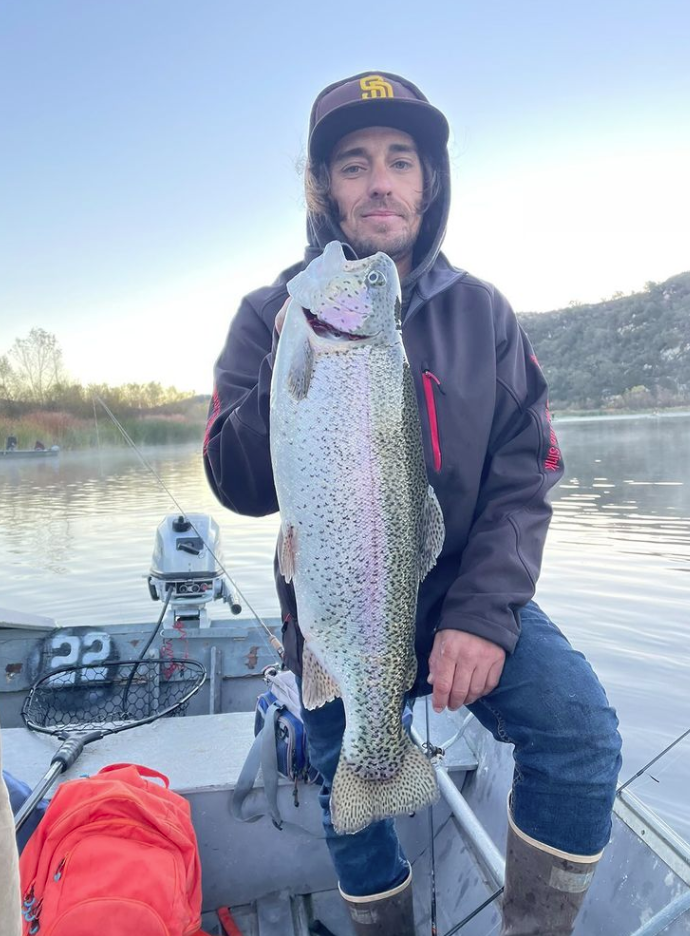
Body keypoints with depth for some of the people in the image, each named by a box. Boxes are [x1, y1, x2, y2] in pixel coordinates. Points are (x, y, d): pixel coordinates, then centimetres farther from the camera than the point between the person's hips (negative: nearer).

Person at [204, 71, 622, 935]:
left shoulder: (481, 312, -2)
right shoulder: (272, 316, -5)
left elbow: (523, 476, -7)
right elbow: (241, 489, -11)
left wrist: (485, 613, -20)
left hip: (469, 599, 1)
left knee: (581, 735, -23)